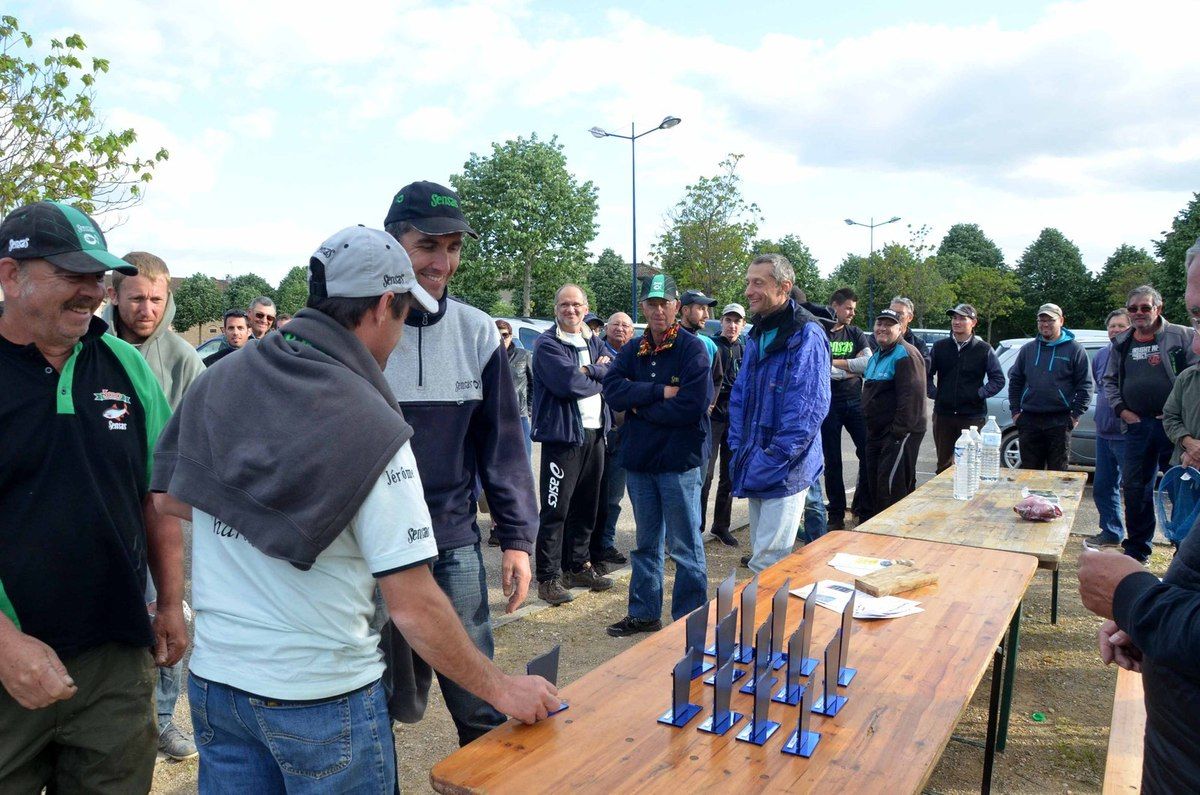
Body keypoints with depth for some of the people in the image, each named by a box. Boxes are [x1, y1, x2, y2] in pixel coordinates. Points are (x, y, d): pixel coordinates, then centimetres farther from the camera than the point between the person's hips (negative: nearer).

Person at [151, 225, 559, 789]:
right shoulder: (371, 428, -23)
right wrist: (501, 689, -10)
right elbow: (413, 606, -21)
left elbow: (169, 498, 10)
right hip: (322, 697, -5)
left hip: (214, 679, 6)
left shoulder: (217, 383, -5)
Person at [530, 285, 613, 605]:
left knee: (586, 505, 15)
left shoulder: (594, 341, 15)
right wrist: (598, 377, -4)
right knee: (555, 509, -4)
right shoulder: (547, 344, -7)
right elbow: (568, 383, -20)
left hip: (595, 433, 7)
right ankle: (548, 577, 4)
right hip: (563, 434, -7)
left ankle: (578, 566, 27)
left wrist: (588, 371, -15)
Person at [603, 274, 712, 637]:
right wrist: (661, 392, -17)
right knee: (646, 544, 18)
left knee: (685, 547, 5)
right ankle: (644, 613, 31)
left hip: (680, 462, -5)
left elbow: (692, 405, -20)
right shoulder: (632, 350, 7)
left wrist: (641, 407, -9)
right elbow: (612, 390, -7)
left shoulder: (693, 349, -9)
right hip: (639, 460, 6)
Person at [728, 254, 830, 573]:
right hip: (756, 472, 9)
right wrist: (739, 448, 4)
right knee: (761, 557, 19)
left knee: (766, 564, -6)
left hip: (785, 473, -9)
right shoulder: (758, 335, 12)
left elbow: (809, 409, -21)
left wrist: (771, 461, -20)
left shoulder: (806, 335, -15)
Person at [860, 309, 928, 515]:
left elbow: (911, 396, -22)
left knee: (892, 489, -12)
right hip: (876, 432, 10)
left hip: (899, 434, -10)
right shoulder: (877, 356, 18)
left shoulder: (906, 355, -13)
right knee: (875, 484, 14)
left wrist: (899, 430, -23)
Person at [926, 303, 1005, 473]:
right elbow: (927, 374, 14)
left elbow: (998, 380, 4)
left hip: (973, 416, -2)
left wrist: (980, 394, -6)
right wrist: (933, 393, 1)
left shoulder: (984, 349, 2)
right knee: (944, 463, 9)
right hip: (943, 414, 2)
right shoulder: (940, 346, 7)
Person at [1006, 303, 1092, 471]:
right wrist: (1015, 411, 7)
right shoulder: (1028, 349, 12)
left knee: (1058, 473, 4)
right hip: (1029, 421, 3)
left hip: (1060, 421, -3)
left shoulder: (1074, 349, 2)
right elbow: (1015, 381, 15)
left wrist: (1076, 414, -7)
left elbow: (1085, 385, 0)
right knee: (1029, 472, 8)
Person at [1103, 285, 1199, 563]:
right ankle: (1137, 548, 20)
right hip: (1137, 424, 5)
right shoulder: (1122, 344, 13)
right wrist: (1121, 409, 8)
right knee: (1134, 487, 8)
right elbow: (1109, 380, 22)